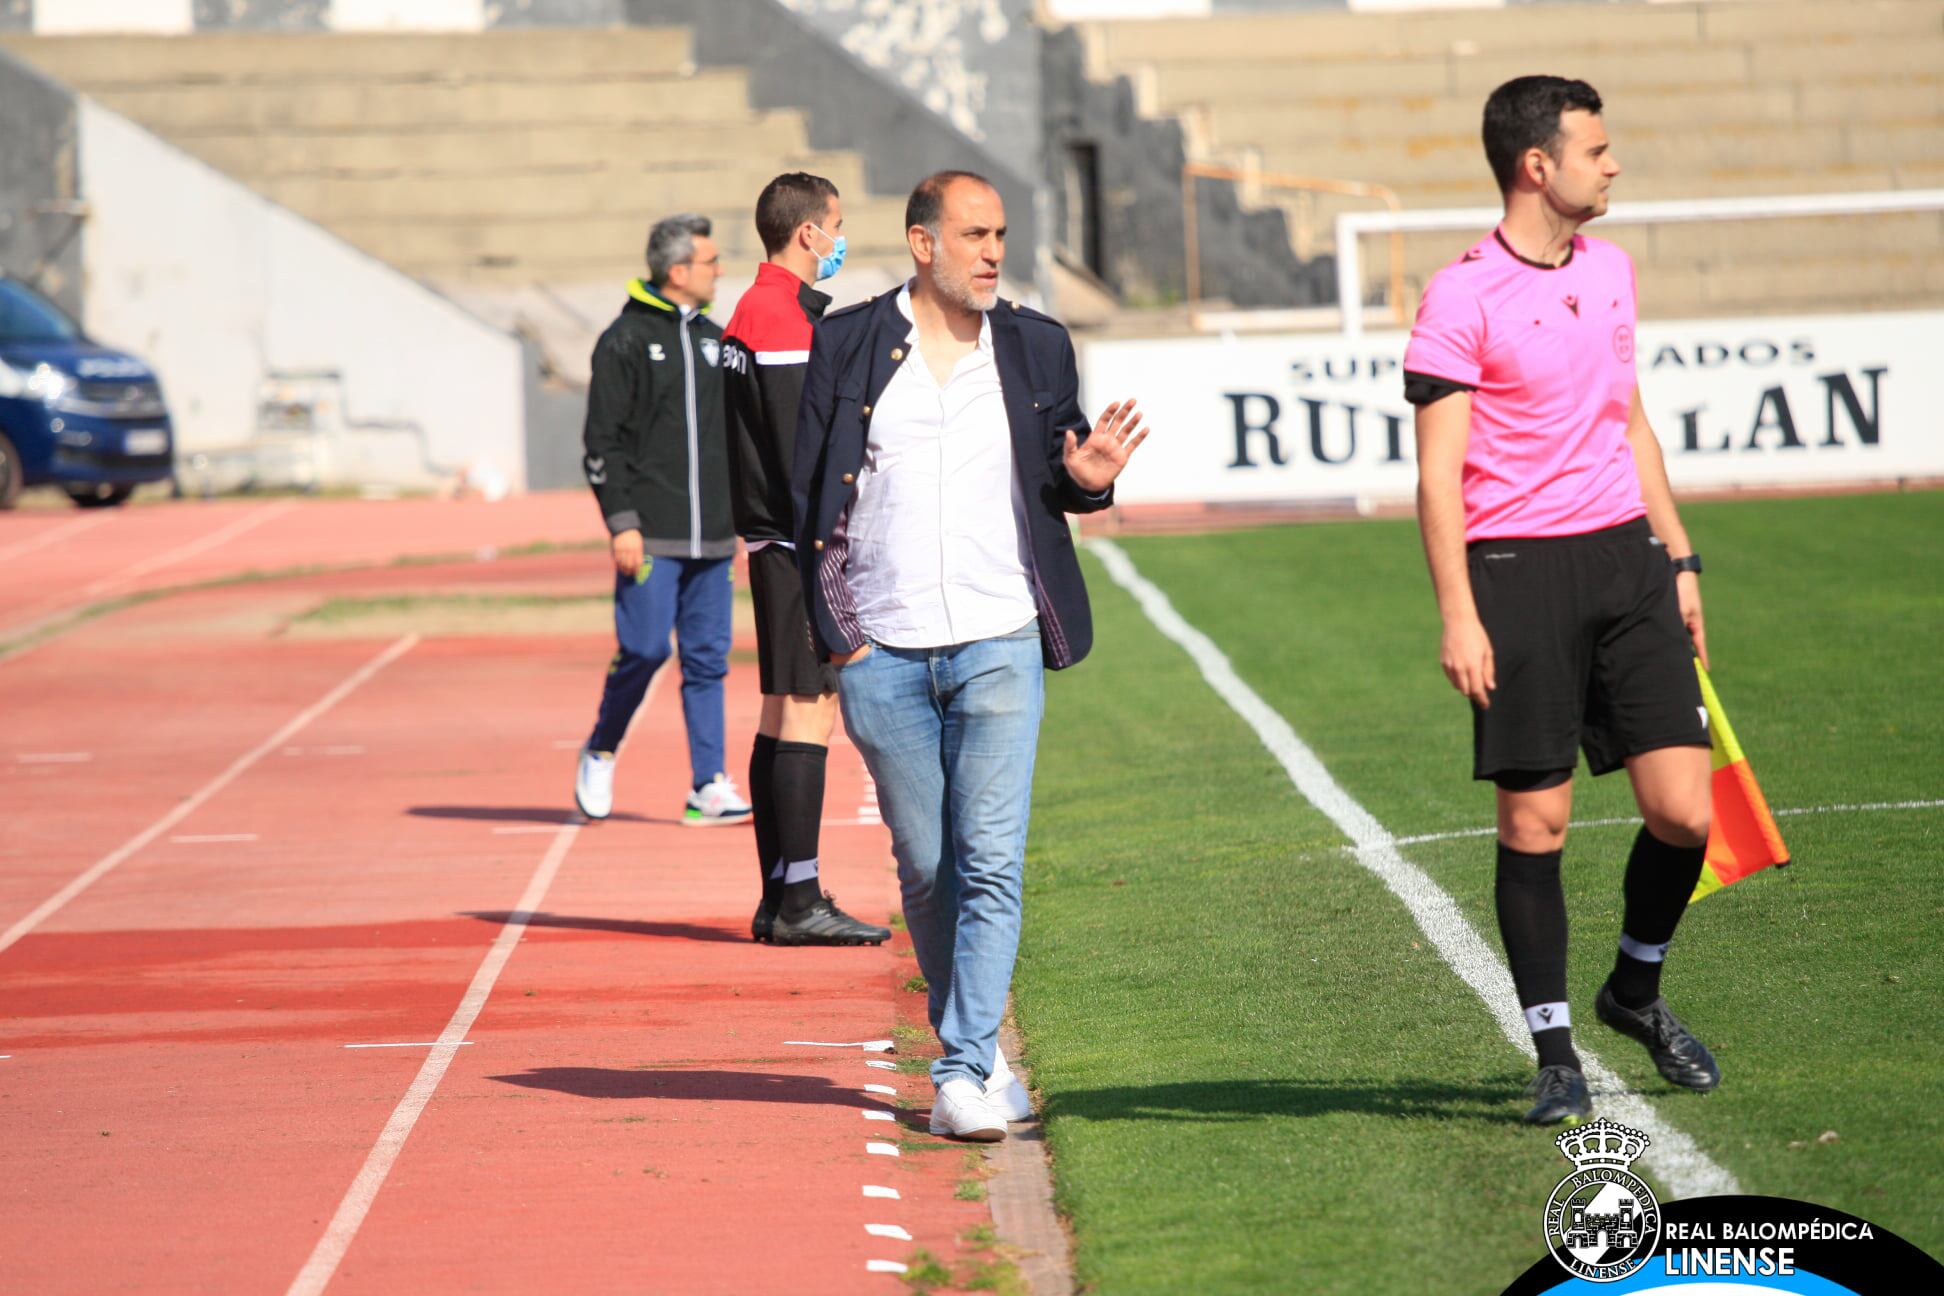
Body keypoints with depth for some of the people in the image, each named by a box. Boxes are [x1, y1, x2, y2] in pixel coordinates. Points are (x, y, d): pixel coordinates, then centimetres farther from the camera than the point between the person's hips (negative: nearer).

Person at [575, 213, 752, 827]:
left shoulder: (714, 338, 14)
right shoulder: (625, 340, -5)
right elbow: (603, 441, -7)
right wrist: (622, 523, -12)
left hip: (712, 535, 6)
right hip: (651, 535, -6)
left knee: (708, 659, 3)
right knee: (644, 650, -7)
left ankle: (708, 788, 4)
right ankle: (599, 754, 16)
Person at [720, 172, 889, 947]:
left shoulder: (750, 315, 18)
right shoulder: (786, 319, -15)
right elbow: (798, 448, -20)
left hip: (774, 541, 11)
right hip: (799, 546, -11)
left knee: (782, 717, 12)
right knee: (806, 714, -10)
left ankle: (780, 899, 15)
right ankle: (796, 903, -11)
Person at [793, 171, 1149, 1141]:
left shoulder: (1034, 347, 8)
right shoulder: (847, 347, 2)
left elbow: (1056, 478, 18)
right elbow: (805, 492, 4)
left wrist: (1087, 478, -6)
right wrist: (829, 626, -2)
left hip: (998, 644, 0)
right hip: (881, 656, 0)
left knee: (991, 865, -10)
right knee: (926, 870, 8)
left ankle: (965, 1075, -9)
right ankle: (973, 1050, 23)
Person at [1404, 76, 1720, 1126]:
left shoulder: (1609, 270, 13)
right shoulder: (1462, 297, -8)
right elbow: (1438, 471, -10)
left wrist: (1678, 557, 20)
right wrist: (1458, 616, -16)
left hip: (1626, 563, 6)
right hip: (1519, 575, -5)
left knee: (1683, 810, -3)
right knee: (1534, 822, -2)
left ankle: (1636, 990, 22)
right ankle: (1555, 1054, 9)